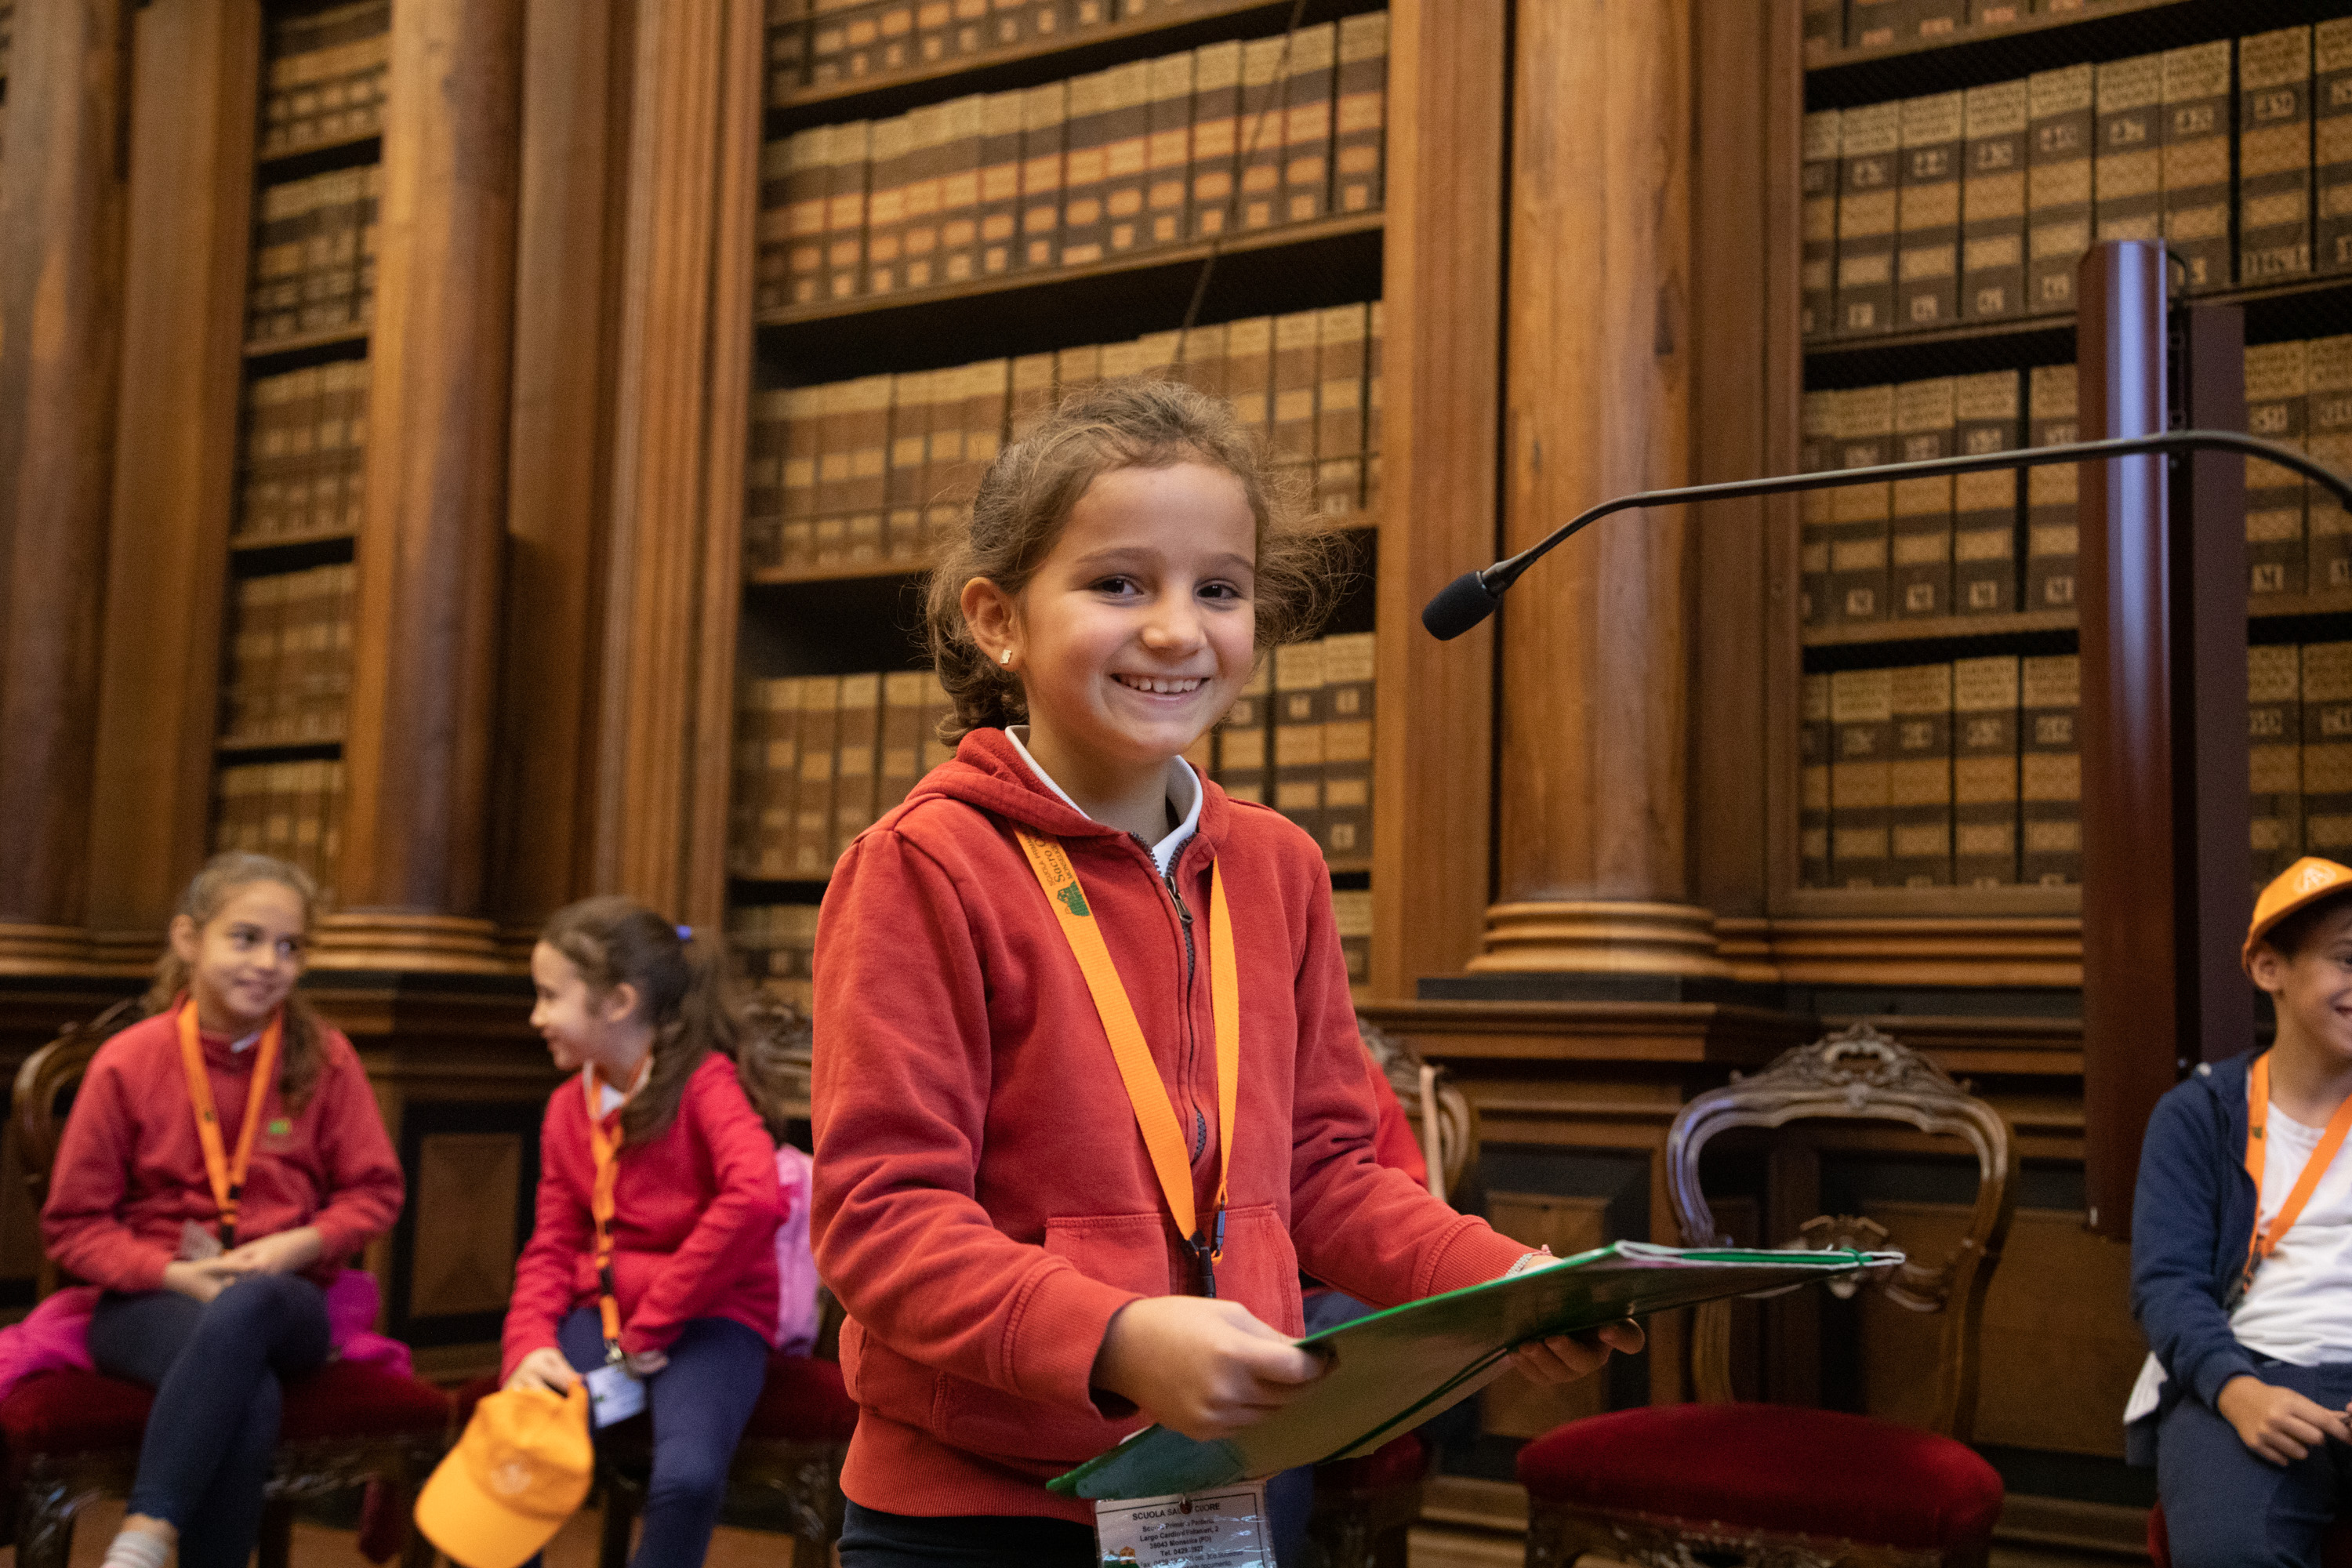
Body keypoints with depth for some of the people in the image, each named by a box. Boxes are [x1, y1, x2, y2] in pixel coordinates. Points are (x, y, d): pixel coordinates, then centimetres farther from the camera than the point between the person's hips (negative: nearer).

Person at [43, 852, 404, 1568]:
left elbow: (374, 1193, 7)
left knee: (246, 1310, -38)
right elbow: (73, 1225, 2)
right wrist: (177, 1275, -13)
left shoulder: (324, 1058, 2)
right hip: (152, 1302, -1)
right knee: (248, 1393, -36)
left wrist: (298, 1246, -12)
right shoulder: (127, 1063, -2)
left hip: (286, 1302, 1)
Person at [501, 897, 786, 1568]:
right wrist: (531, 1346, -12)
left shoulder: (704, 1081, -10)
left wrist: (648, 1329, -21)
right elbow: (551, 1247, 10)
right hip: (601, 1310, 5)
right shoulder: (567, 1108, 12)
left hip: (709, 1316, -5)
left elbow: (754, 1199, -27)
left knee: (688, 1475, -32)